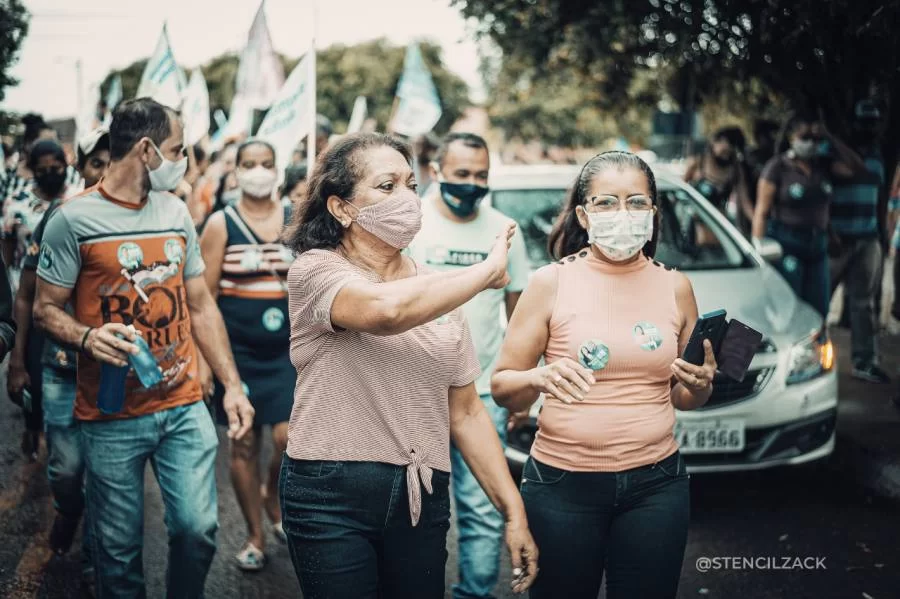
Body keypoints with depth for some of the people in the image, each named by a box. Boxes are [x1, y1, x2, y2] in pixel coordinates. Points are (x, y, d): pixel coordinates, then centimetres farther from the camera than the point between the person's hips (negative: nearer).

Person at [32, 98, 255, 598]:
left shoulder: (176, 212, 9)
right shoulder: (74, 220, -8)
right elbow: (45, 309, -5)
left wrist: (232, 385, 6)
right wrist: (87, 337, -26)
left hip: (184, 408, 4)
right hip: (112, 419, -4)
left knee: (198, 529, 0)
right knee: (120, 550, 6)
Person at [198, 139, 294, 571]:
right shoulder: (220, 224, -3)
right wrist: (203, 359, -7)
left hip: (289, 349, 1)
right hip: (238, 350, -1)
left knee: (289, 437, -12)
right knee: (244, 443, 6)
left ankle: (274, 497, 21)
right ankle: (255, 536, 22)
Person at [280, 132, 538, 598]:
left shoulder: (440, 291, 9)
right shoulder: (315, 270, -7)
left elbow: (466, 411, 11)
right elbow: (385, 309, -30)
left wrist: (513, 511, 6)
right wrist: (488, 272, -17)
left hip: (423, 496, 5)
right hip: (330, 495, -4)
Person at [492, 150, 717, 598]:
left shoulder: (674, 287, 4)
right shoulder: (551, 282, -4)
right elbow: (502, 388, -3)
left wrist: (699, 386, -7)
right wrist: (540, 378, -24)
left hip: (655, 484, 2)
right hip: (562, 482, -2)